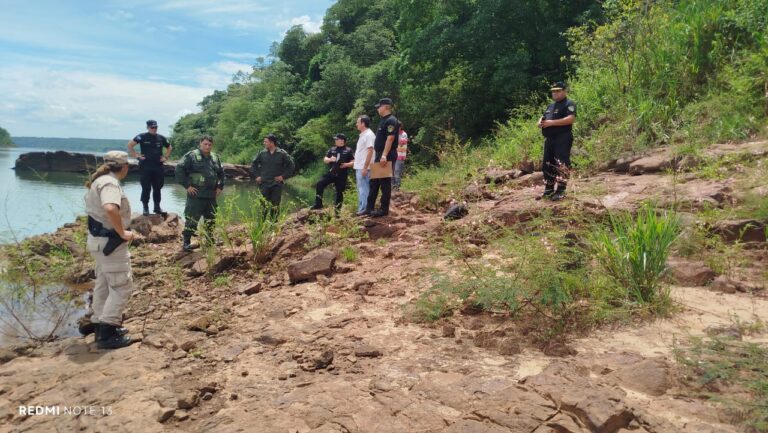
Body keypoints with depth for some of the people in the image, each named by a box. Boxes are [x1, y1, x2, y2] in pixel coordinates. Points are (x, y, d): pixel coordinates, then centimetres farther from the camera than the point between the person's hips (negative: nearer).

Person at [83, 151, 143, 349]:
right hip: (110, 242, -11)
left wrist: (124, 232, 18)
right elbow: (110, 209, -39)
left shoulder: (101, 180, 13)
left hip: (101, 240, 11)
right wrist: (122, 233, -27)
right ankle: (107, 333, -2)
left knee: (104, 284, 19)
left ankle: (100, 326, 30)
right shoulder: (110, 183, -19)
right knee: (122, 286, -5)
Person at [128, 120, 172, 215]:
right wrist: (136, 155, -8)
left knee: (157, 188, 8)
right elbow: (130, 145, -5)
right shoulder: (142, 137, -3)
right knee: (146, 189, 0)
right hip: (145, 167, -4)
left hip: (158, 167, 4)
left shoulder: (161, 138, 9)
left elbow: (169, 147, 23)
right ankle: (145, 208, 8)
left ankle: (157, 207, 17)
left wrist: (166, 157, 12)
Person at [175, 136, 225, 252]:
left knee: (211, 218, 14)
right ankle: (186, 242, 2)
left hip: (211, 195, 6)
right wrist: (187, 185, -13)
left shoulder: (215, 158, 14)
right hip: (196, 195, -6)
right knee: (192, 219, -5)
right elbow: (179, 169, -11)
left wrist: (220, 186, 15)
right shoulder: (191, 155, -6)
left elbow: (221, 173, 27)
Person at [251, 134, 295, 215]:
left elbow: (291, 165, 3)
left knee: (275, 205, 4)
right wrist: (256, 176, 5)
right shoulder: (262, 153, 4)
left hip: (277, 184, -1)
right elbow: (253, 164, 15)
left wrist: (283, 176, -4)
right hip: (264, 183, 1)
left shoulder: (282, 154, -3)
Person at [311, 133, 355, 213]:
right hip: (331, 173, 3)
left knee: (340, 192, 3)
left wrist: (346, 165, -20)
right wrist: (330, 159, -10)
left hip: (342, 175, -3)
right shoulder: (332, 149, 12)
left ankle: (337, 210, 14)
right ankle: (318, 204, -4)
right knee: (320, 184, -12)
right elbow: (325, 159, 12)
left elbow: (353, 162, -2)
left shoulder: (348, 150, 0)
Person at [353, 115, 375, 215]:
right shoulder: (362, 135, 17)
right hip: (359, 167, 10)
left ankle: (363, 209, -3)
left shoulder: (369, 134, -14)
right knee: (361, 189, 12)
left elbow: (370, 151, -20)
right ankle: (361, 208, 18)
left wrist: (365, 167, -23)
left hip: (363, 168, -10)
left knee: (363, 189, -6)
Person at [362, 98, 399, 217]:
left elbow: (390, 139, -22)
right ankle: (369, 208, 18)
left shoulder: (391, 121, -13)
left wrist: (384, 155, -28)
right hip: (379, 156, 10)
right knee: (374, 182, 12)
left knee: (385, 183, -4)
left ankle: (384, 209, 3)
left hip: (386, 156, -10)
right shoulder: (384, 120, 19)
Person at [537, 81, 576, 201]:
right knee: (547, 164, 10)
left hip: (562, 139, -9)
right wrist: (540, 122, 4)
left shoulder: (569, 104, -4)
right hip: (549, 139, 9)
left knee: (561, 164, -13)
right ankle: (548, 190, 18)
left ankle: (561, 191, -12)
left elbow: (571, 119, -19)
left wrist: (552, 122, -21)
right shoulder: (551, 106, 23)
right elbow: (543, 117, 31)